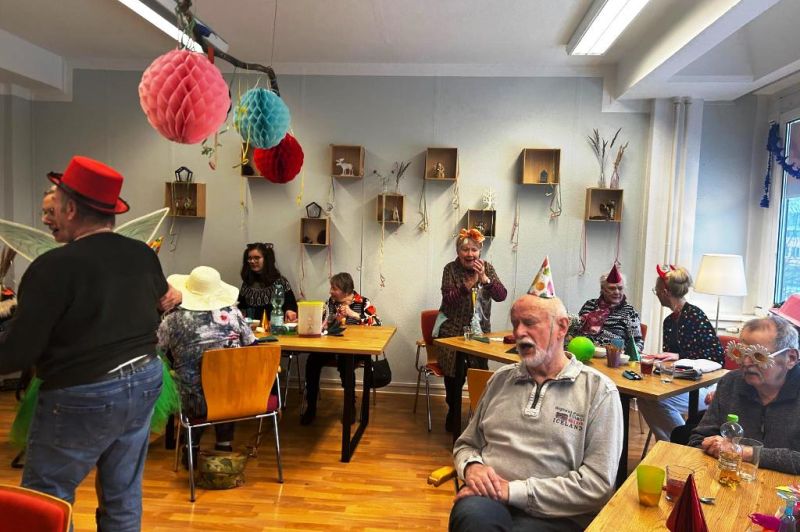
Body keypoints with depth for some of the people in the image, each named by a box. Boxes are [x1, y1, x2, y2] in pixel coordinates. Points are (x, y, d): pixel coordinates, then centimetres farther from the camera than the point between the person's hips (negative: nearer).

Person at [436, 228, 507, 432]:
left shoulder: (487, 268, 1)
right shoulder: (451, 269, -7)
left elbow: (501, 296, -10)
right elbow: (448, 299, -18)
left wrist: (484, 278, -25)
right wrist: (468, 285, -32)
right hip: (453, 331, -2)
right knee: (454, 375, -7)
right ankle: (453, 412, 17)